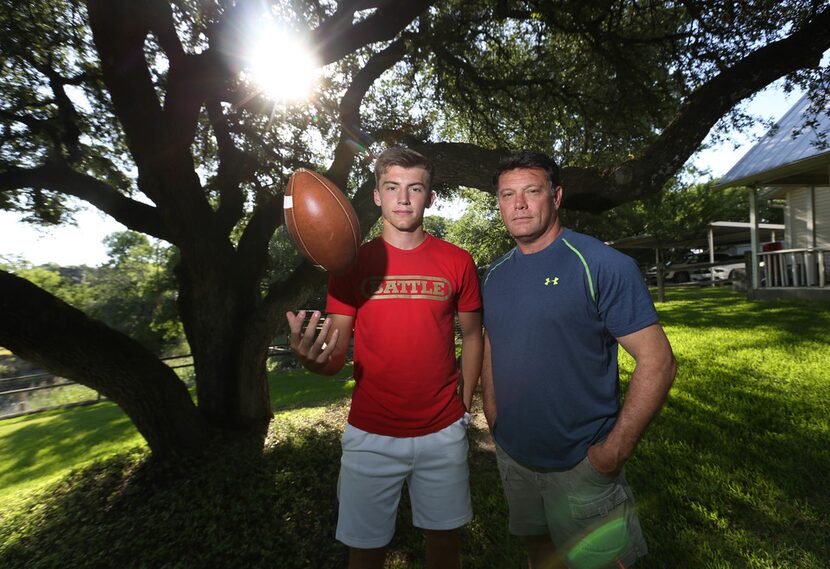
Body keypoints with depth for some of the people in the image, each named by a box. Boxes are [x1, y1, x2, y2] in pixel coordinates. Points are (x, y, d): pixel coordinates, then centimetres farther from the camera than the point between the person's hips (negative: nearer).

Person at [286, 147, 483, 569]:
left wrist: (464, 405, 5)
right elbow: (336, 356, -5)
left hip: (443, 432, 1)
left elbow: (472, 335, 7)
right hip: (370, 435, 0)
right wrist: (315, 360, -27)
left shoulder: (458, 262, -2)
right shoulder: (353, 263, -4)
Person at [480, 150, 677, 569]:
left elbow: (657, 362, -16)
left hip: (581, 463, -5)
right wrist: (492, 418, 6)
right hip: (512, 456, 6)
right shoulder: (494, 275, 2)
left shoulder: (603, 266, -16)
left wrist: (614, 451, -19)